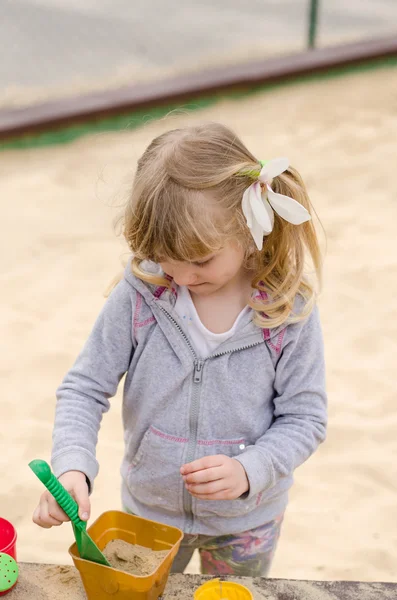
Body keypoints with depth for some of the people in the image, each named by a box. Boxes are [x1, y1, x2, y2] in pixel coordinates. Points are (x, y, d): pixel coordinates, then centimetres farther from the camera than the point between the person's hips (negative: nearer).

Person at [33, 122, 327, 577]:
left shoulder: (288, 309, -21)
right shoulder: (139, 295, -21)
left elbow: (304, 417, -14)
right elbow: (84, 389, -13)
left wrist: (249, 470, -30)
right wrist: (71, 467, -29)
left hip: (246, 521, 0)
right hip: (149, 509, 1)